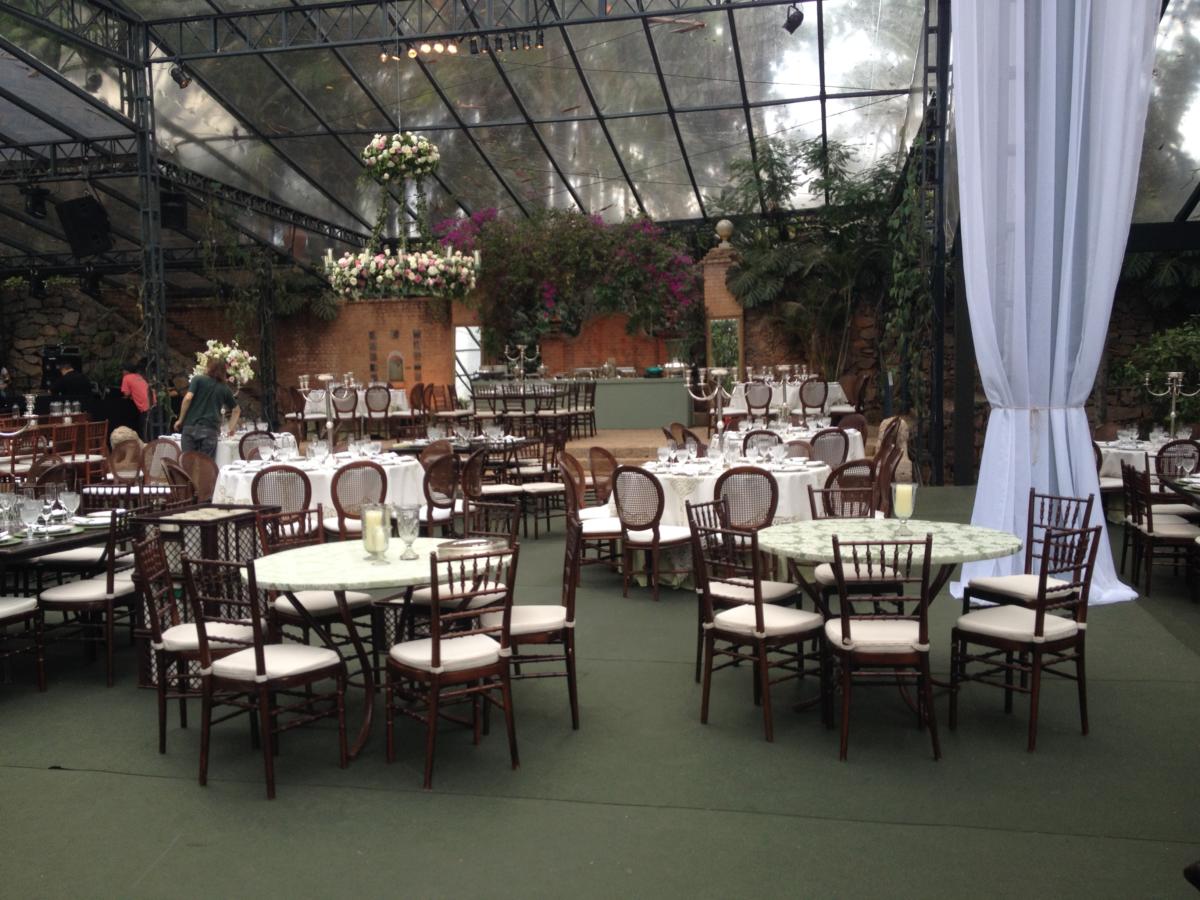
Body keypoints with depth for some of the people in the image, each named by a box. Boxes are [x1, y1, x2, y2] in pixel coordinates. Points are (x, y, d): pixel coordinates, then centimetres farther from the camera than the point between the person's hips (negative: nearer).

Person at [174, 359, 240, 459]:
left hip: (191, 426, -1)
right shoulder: (225, 388, 15)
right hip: (210, 429, 1)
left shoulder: (198, 379, 7)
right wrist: (231, 428, 30)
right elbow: (236, 410, 23)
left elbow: (188, 398, -7)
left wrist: (180, 419, -1)